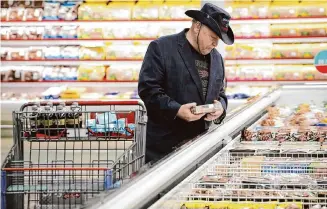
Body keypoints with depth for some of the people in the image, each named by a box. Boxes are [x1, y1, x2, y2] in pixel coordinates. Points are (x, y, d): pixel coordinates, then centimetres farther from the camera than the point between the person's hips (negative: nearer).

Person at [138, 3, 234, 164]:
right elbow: (147, 88, -12)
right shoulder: (161, 48, -6)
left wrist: (221, 107, -1)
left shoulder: (216, 57, 14)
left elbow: (220, 92, 23)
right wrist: (176, 110, -22)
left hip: (199, 140, 6)